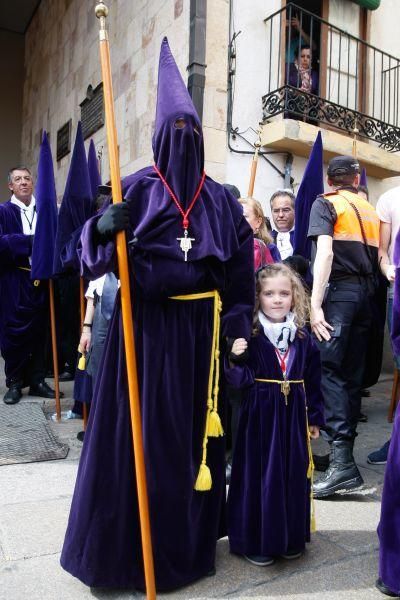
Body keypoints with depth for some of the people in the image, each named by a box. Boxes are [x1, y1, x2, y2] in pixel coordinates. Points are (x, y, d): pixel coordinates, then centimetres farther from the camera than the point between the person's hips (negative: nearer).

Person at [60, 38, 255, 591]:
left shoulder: (219, 197, 8)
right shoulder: (137, 188, 1)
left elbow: (241, 264, 9)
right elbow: (99, 248, -5)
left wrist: (238, 325, 3)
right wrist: (104, 226, -27)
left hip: (199, 325, 3)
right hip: (145, 322, -2)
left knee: (193, 424, 10)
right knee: (142, 425, 2)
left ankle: (187, 536, 30)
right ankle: (129, 541, 21)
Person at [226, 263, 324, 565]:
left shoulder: (303, 338, 3)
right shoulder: (250, 336, -9)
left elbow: (313, 380, 9)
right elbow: (241, 380, -11)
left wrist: (315, 418, 11)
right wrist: (235, 359, -30)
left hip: (294, 416, 4)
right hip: (261, 415, -3)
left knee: (294, 475, 13)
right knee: (259, 476, 4)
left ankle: (291, 538, 32)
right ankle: (255, 541, 22)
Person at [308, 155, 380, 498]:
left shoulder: (325, 204, 3)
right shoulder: (371, 210, 21)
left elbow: (324, 253, -11)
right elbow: (377, 258, 14)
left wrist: (315, 304, -16)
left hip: (340, 289, -6)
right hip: (366, 292, 6)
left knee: (330, 369, -10)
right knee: (353, 373, 8)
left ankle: (342, 460, -18)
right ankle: (345, 446, 16)